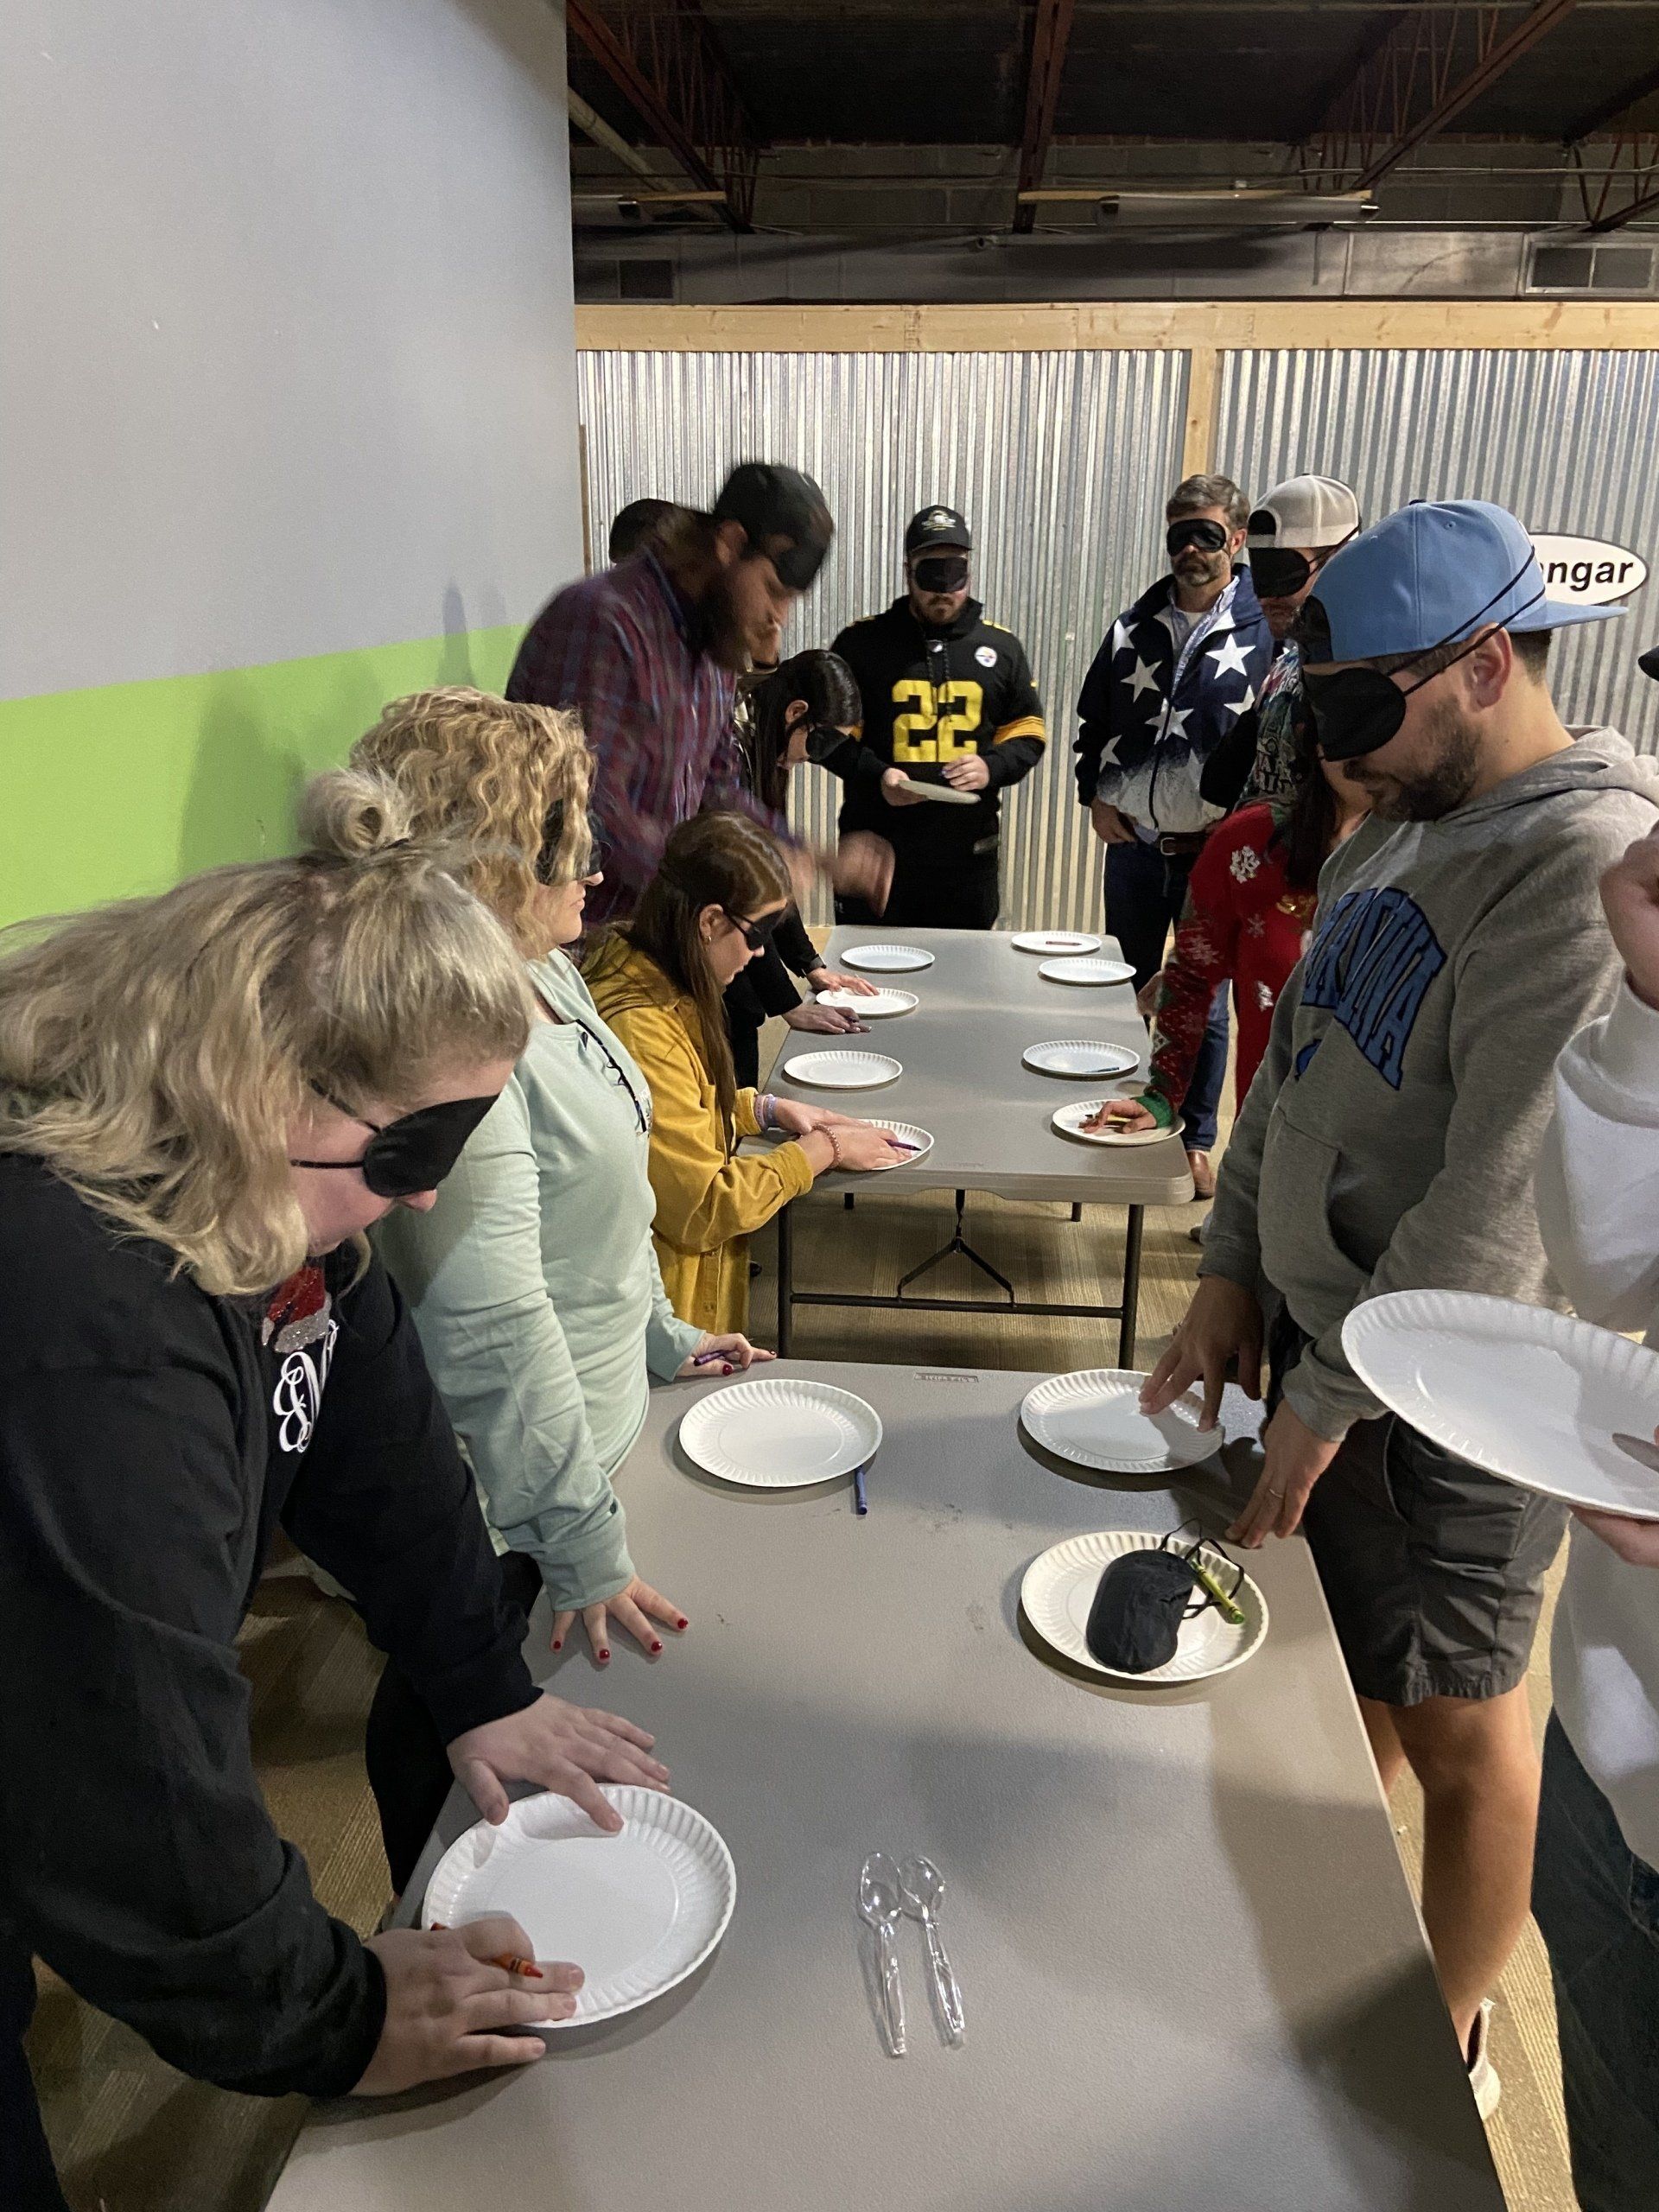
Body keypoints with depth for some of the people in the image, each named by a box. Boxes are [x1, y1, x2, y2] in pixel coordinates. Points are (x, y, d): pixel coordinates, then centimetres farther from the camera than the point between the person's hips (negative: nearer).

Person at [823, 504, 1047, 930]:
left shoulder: (1001, 647, 9)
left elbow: (1028, 734, 13)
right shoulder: (862, 642, 2)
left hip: (968, 855, 2)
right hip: (877, 849, -2)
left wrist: (992, 767, -9)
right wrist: (875, 776, -14)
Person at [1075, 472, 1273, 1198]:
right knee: (1126, 992, 17)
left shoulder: (1266, 631, -8)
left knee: (1203, 1004, 6)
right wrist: (1096, 797, 4)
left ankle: (1196, 1140, 21)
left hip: (1212, 853, -4)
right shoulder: (1136, 623, 5)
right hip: (1133, 844, 4)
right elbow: (1091, 715, 14)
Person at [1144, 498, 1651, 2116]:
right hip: (1320, 1326, 8)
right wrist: (1231, 1278, 4)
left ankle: (1446, 2046, 35)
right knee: (1345, 1666, 21)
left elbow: (1508, 1198, -25)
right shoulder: (1392, 833, 8)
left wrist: (1334, 1398, -18)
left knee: (1453, 1725, 11)